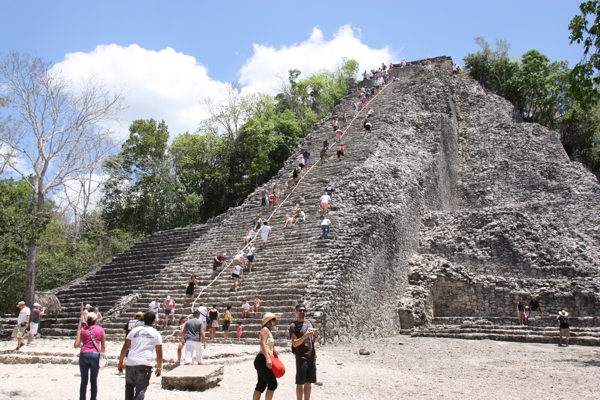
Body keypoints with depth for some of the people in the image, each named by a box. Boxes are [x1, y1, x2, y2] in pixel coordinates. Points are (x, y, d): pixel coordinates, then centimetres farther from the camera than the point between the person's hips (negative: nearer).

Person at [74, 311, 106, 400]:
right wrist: (101, 353, 23)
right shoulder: (101, 330, 8)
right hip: (95, 355, 0)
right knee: (94, 381, 9)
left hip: (84, 354, 0)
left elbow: (76, 345, -1)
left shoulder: (82, 330, 6)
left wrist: (81, 344, 19)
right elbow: (103, 347, 8)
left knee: (84, 381, 9)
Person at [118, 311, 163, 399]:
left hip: (130, 362, 3)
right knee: (141, 389, 0)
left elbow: (125, 348, 10)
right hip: (145, 364, -3)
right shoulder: (156, 334, 7)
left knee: (129, 386, 20)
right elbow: (159, 353, 6)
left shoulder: (134, 330, 12)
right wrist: (159, 367, 14)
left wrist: (121, 361, 16)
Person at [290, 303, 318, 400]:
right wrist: (306, 335, -23)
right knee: (300, 383, 0)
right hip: (301, 357, -5)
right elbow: (294, 343, -13)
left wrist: (315, 334, -4)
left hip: (312, 356, 5)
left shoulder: (310, 323, 11)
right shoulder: (293, 326, -5)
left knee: (309, 382, 10)